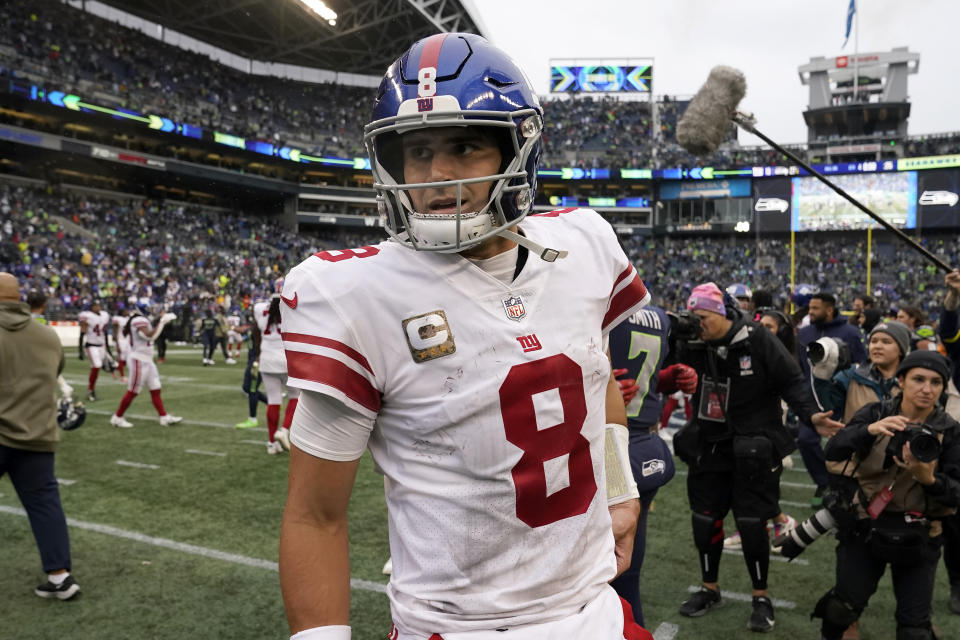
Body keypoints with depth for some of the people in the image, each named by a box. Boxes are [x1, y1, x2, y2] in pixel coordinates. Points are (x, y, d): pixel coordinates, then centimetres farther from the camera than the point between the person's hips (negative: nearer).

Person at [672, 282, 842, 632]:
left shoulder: (757, 339, -13)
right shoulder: (691, 344, -2)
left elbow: (791, 380, -9)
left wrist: (811, 414, -22)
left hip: (753, 450, -4)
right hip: (708, 447, 4)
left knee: (751, 524, 3)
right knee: (704, 520, 10)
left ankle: (761, 598, 25)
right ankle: (710, 589, 32)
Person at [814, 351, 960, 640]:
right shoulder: (875, 413, -4)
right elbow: (833, 451, -16)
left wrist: (927, 478, -27)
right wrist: (870, 430, -33)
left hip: (917, 538, 1)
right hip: (864, 529, 0)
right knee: (844, 607, 1)